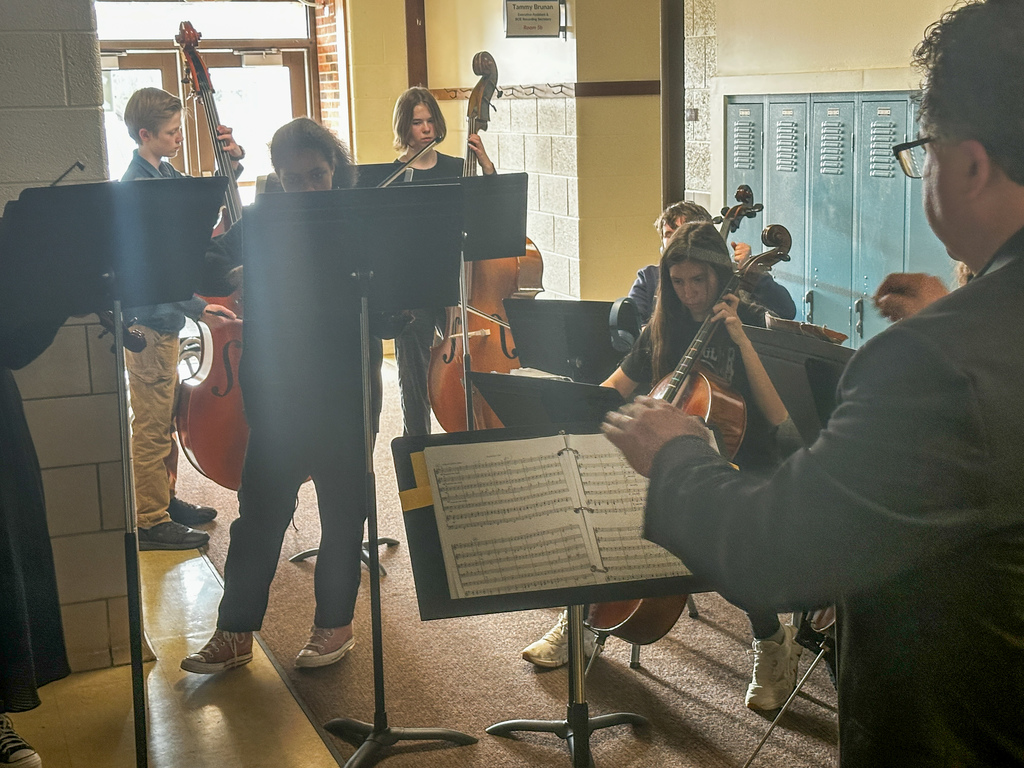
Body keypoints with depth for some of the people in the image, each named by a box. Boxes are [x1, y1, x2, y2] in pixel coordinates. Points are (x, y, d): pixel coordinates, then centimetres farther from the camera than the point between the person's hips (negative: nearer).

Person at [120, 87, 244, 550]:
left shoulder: (165, 174, 9)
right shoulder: (136, 187, -19)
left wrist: (232, 159, 8)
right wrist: (197, 308, -29)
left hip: (163, 316, 10)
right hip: (148, 320, -10)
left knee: (165, 418, 19)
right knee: (152, 426, -3)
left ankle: (164, 500, 32)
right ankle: (151, 523, 5)